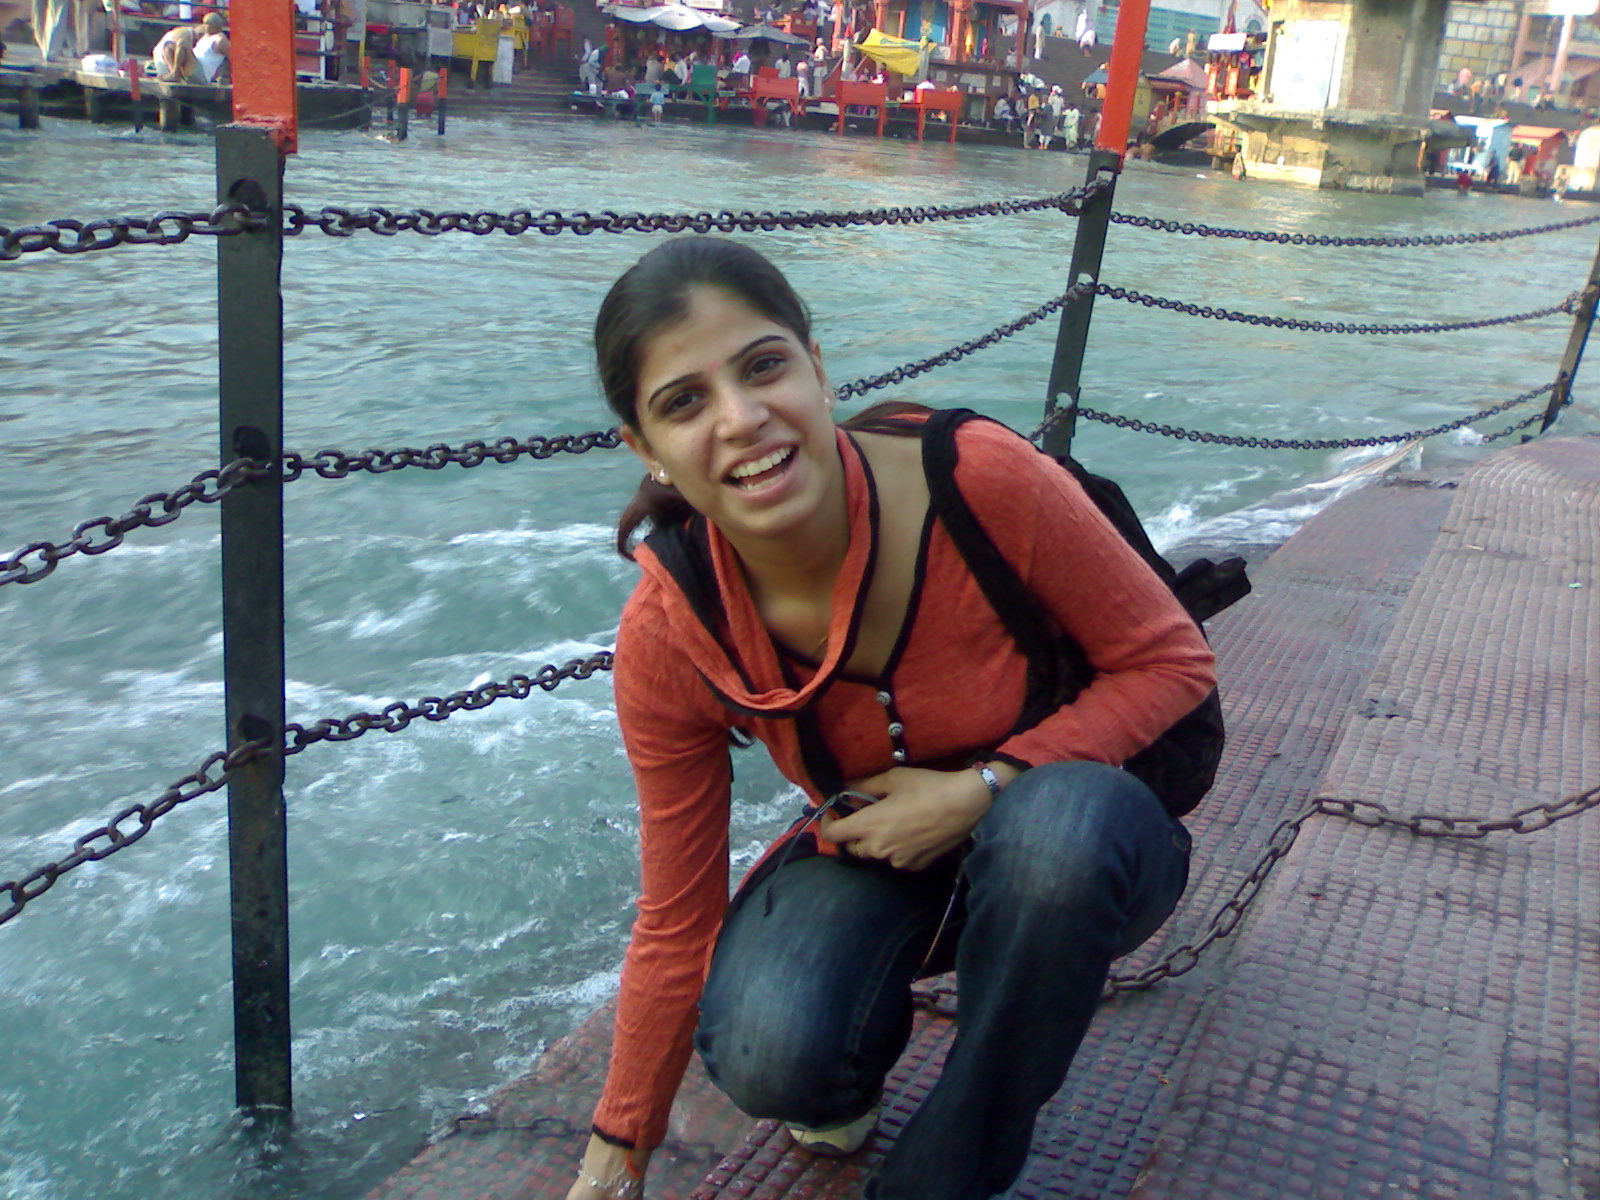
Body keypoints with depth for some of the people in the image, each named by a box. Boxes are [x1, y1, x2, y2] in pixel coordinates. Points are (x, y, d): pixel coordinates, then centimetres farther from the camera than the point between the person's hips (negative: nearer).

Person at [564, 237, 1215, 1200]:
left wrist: (983, 788, -26)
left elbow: (1173, 659, -14)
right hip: (875, 853, 1)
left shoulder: (978, 477, -28)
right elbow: (676, 925, -7)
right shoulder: (669, 641, -19)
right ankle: (855, 1071, 11)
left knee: (1054, 825, -37)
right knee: (769, 1056, -30)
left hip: (1077, 832, 0)